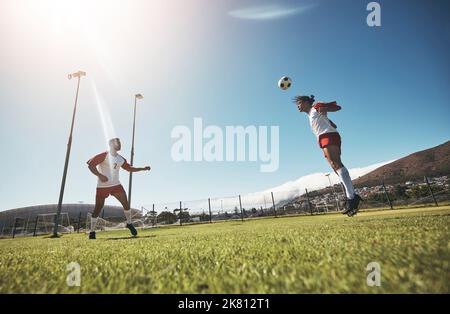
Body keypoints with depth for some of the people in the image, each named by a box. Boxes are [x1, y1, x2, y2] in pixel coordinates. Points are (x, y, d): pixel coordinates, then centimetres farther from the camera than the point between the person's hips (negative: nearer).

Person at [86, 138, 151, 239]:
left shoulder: (121, 159, 8)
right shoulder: (104, 155, -12)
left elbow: (129, 168, 18)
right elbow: (90, 165, -15)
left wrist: (143, 169, 11)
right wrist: (100, 175, -26)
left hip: (116, 185, 5)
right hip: (102, 186, -5)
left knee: (126, 203, -5)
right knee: (97, 209, 1)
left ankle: (129, 224, 14)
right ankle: (92, 232, 16)